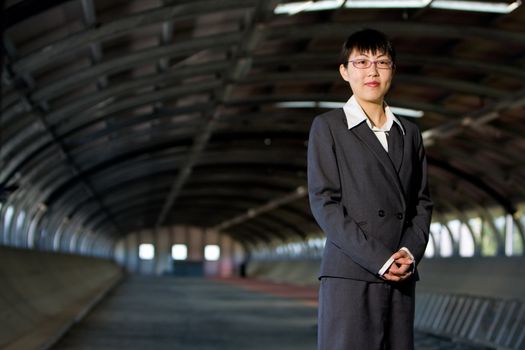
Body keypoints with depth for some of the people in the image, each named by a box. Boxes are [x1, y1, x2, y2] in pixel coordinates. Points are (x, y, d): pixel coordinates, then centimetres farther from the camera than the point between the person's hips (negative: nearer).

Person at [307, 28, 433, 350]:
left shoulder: (410, 133, 19)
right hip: (350, 275, -4)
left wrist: (411, 252, -4)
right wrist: (378, 259, -12)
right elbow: (323, 202, -5)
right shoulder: (327, 127, 4)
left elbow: (422, 202, 16)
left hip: (401, 277, 4)